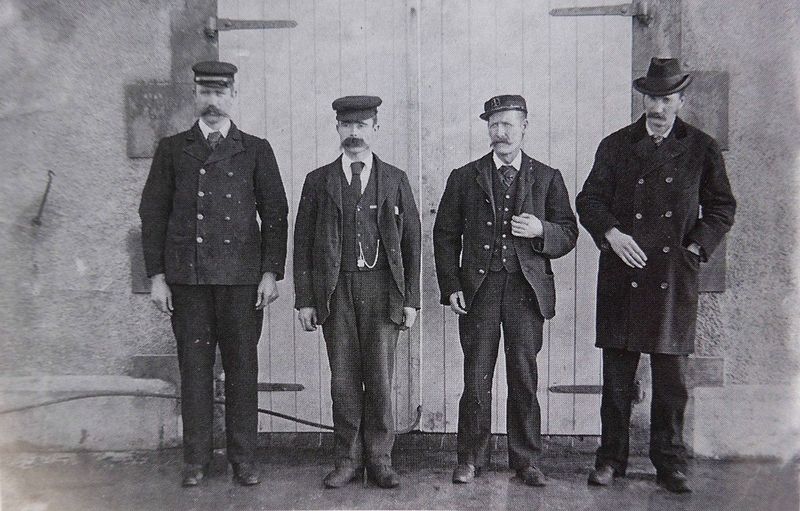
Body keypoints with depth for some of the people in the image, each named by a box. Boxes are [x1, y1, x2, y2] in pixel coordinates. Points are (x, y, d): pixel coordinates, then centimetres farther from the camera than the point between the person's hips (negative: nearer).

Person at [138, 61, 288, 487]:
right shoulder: (171, 149, 11)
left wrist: (271, 273, -2)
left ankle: (243, 459, 15)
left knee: (242, 368, 3)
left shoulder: (255, 150, 9)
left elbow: (275, 215, 6)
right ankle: (195, 460, 17)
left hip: (241, 277, -1)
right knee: (193, 368, 5)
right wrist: (156, 276, 1)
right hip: (187, 277, 1)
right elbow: (153, 214, 9)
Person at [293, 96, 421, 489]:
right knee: (343, 379, 5)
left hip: (382, 290, 0)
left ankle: (379, 460, 16)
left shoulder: (395, 180, 9)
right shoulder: (318, 181, 9)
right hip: (335, 291, 1)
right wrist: (304, 299, 1)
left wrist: (411, 300, 2)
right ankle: (348, 460, 18)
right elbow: (303, 243, 8)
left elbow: (411, 242, 7)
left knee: (380, 379, 2)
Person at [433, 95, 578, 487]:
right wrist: (451, 287, -1)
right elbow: (445, 235, 8)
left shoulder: (547, 178, 11)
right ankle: (471, 457, 15)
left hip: (527, 288, 0)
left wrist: (540, 230, -13)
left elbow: (568, 235, 9)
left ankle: (526, 460, 17)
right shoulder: (464, 177, 10)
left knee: (524, 376, 4)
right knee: (476, 376, 2)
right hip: (478, 288, 0)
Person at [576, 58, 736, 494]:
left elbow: (722, 207, 13)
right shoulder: (615, 146, 8)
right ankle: (611, 458, 16)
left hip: (675, 278, 0)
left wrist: (695, 247, 0)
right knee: (617, 374, 4)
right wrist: (612, 233, -12)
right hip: (623, 277, 0)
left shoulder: (702, 148, 9)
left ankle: (669, 463, 19)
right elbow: (588, 200, 5)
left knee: (671, 379, 6)